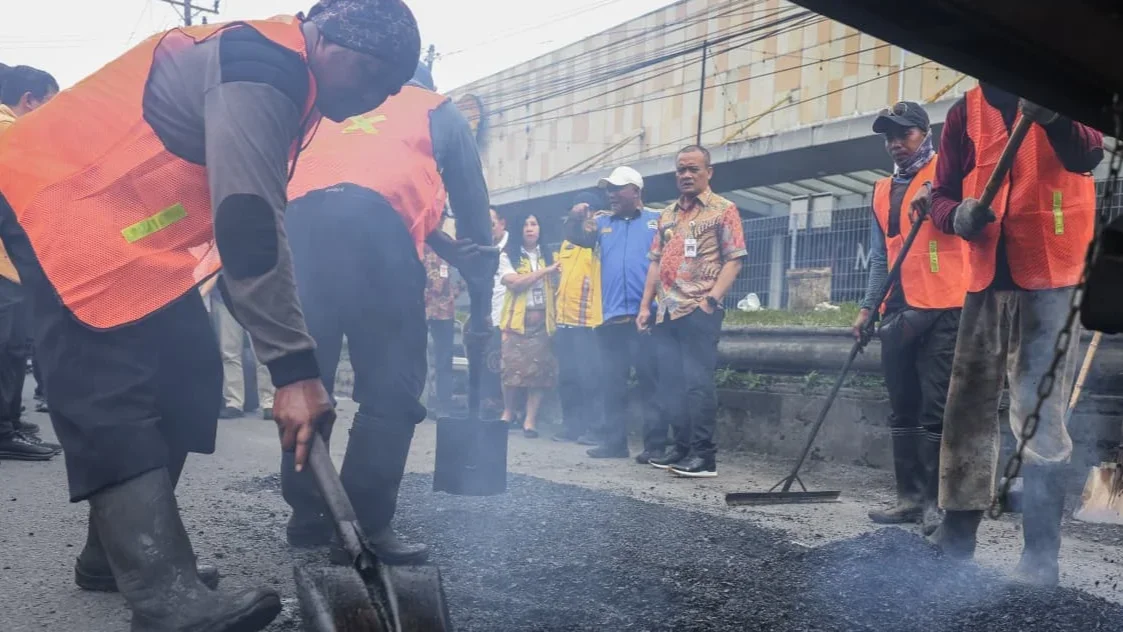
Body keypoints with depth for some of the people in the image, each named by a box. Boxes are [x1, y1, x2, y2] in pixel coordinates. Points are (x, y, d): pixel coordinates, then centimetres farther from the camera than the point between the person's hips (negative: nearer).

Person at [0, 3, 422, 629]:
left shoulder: (277, 70, 12)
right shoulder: (260, 68, -21)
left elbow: (253, 219, 17)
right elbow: (249, 226, -30)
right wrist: (295, 368, -32)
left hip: (123, 215, 10)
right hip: (60, 198, -10)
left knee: (187, 373, 4)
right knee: (111, 392, -18)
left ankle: (119, 550, 13)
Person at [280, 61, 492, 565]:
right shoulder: (439, 112, 27)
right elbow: (472, 204, 23)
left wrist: (445, 249, 43)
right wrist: (480, 286, 30)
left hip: (298, 222, 5)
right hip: (371, 224, -5)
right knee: (391, 385, -2)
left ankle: (307, 515, 16)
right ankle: (366, 526, -6)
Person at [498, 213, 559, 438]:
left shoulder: (549, 256, 13)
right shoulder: (508, 256, 4)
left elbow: (555, 289, 9)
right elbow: (514, 283, -12)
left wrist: (556, 317, -2)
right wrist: (544, 271, -13)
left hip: (542, 319, 2)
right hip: (516, 319, -2)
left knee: (540, 369, -5)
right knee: (512, 367, -6)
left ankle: (530, 419, 1)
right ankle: (509, 412, 16)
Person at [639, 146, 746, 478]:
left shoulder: (723, 210, 0)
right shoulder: (667, 214, 19)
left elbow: (734, 260, -6)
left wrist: (711, 298, -17)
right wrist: (645, 305, 11)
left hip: (700, 311, -7)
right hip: (667, 312, 7)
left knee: (698, 382, -8)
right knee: (670, 382, 8)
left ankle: (704, 455, -2)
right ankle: (682, 448, 19)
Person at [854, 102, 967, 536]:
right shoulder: (882, 191, 18)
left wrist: (937, 198, -30)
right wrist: (867, 308, 13)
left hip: (942, 309, -6)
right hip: (897, 312, 6)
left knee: (936, 410, -6)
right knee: (903, 411, 8)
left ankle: (936, 501, 1)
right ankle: (910, 497, 15)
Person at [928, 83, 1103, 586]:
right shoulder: (965, 112, 10)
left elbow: (1089, 154, -17)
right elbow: (942, 195, 10)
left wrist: (1052, 117, -37)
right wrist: (959, 215, -14)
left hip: (1051, 279, -3)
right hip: (986, 280, 3)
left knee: (1039, 416, -4)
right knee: (968, 409, 5)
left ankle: (1041, 554, 3)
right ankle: (956, 535, 16)